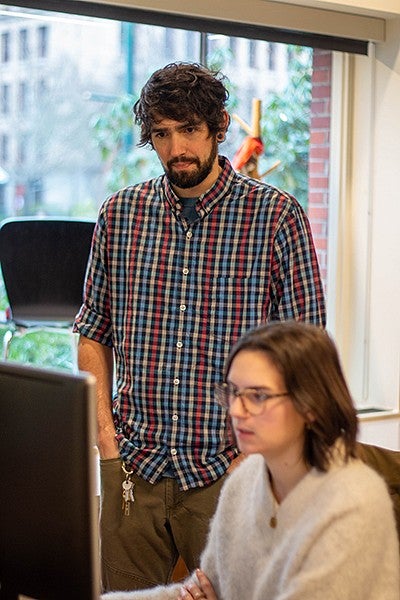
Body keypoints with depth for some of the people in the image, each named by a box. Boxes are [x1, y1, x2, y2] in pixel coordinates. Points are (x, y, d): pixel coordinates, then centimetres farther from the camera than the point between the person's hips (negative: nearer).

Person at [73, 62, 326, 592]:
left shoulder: (277, 217, -4)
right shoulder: (119, 214, 6)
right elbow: (94, 334, 13)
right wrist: (104, 429, 3)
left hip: (227, 469, -3)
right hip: (132, 466, 3)